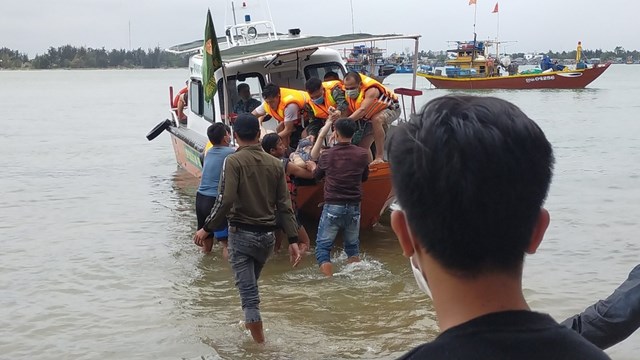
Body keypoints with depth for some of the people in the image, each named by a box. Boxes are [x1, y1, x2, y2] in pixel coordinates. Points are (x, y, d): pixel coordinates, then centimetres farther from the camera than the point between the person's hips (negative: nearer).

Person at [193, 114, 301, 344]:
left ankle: (260, 343, 0)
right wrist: (293, 240, 3)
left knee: (248, 291, 0)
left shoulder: (233, 161, -9)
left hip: (242, 232, -5)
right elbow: (284, 205, 3)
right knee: (251, 284, 26)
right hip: (267, 234, 5)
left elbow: (226, 200, -19)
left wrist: (207, 228, -9)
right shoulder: (275, 164, 5)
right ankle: (251, 323, 41)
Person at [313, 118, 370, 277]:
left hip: (332, 206, -3)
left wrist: (312, 166, 32)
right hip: (354, 206, 3)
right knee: (353, 246, 18)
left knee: (323, 246, 2)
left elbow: (317, 175, 12)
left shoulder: (327, 155, -6)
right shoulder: (362, 154, -3)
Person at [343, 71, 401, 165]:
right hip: (371, 117, 8)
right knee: (362, 147, 3)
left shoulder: (371, 90, -38)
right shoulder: (349, 92, -15)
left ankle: (380, 157, -37)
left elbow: (362, 110, -50)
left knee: (376, 120, -41)